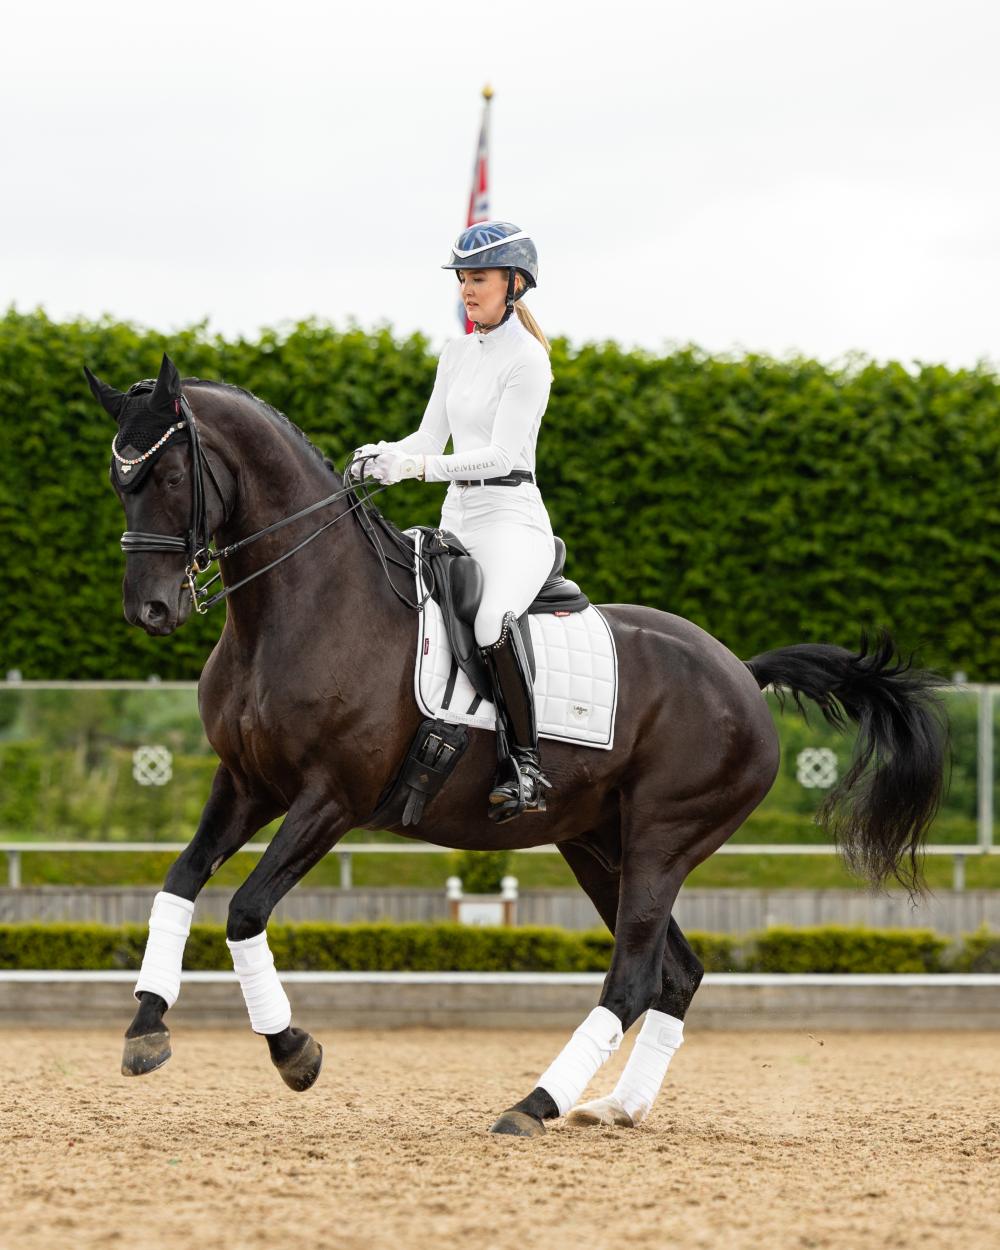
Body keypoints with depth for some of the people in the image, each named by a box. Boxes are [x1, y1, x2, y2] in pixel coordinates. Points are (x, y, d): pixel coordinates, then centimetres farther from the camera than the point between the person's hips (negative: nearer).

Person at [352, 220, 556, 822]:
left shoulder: (527, 360, -9)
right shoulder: (458, 354, 16)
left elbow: (500, 454, -16)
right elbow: (431, 437, 15)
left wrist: (422, 466, -26)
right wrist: (384, 455, -5)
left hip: (511, 515, -9)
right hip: (457, 520, 9)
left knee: (492, 620, -35)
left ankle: (526, 765, -28)